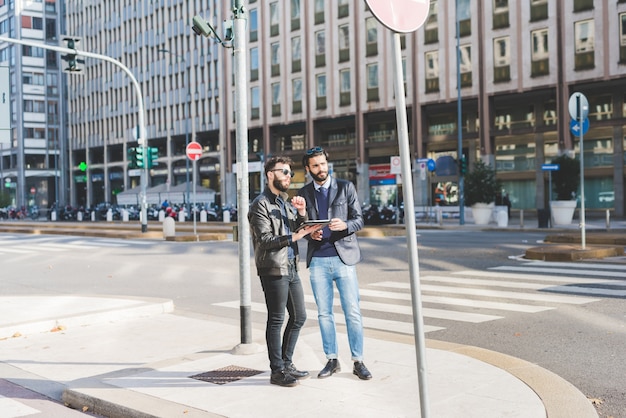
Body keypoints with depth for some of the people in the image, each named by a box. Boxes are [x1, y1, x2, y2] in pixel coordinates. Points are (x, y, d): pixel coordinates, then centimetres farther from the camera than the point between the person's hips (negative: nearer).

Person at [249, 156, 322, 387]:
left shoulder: (286, 202, 18)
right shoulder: (260, 205, -9)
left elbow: (300, 230, 14)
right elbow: (266, 240, -16)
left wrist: (301, 212, -3)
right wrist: (295, 236, -18)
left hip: (291, 267, 9)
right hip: (273, 268, -9)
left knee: (299, 316, 13)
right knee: (276, 320, -2)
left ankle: (286, 363, 25)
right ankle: (277, 371, 6)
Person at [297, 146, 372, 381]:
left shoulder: (345, 187, 5)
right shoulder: (304, 193, 10)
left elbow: (358, 220, 2)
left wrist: (345, 225, -19)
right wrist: (310, 233, -10)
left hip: (343, 257, -2)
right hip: (318, 261, 2)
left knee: (353, 312, -2)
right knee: (324, 314, 6)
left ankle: (358, 362, 6)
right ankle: (332, 361, 17)